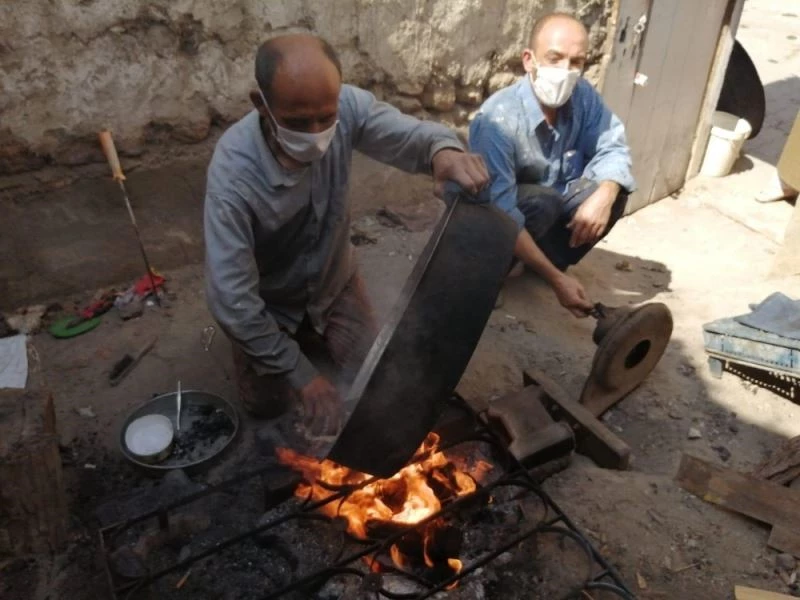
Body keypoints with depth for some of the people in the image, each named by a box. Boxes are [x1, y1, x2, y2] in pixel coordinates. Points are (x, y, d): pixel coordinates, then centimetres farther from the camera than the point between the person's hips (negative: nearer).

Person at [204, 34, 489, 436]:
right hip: (270, 300, -2)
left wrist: (443, 150, -51)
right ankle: (301, 340, 31)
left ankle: (313, 334, 34)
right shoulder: (233, 173, -38)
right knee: (267, 404, 1)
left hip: (334, 282, 3)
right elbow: (229, 295, -35)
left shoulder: (345, 107, -28)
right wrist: (300, 373, -31)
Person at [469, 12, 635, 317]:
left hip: (553, 202, 6)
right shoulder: (498, 120, -33)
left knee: (615, 189, -14)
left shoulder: (582, 95, -15)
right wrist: (555, 279, -42)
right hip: (500, 215, -6)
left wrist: (603, 196, -36)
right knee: (543, 202, -35)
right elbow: (501, 214, -38)